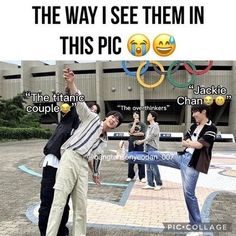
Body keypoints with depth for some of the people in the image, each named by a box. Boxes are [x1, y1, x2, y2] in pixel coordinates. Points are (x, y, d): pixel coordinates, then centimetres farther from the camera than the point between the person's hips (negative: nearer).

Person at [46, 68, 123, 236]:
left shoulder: (104, 142, 25)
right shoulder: (92, 118, 11)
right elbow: (80, 103, -4)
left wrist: (95, 172, 19)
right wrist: (71, 84, -20)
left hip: (84, 165, 6)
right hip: (70, 158, -6)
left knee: (81, 205, 4)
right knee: (59, 201, -11)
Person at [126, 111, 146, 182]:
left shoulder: (142, 124, 6)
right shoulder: (131, 124, 11)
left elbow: (142, 133, -8)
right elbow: (131, 131, -8)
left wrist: (133, 133, -6)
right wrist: (135, 122, -5)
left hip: (139, 143, -2)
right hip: (132, 143, 2)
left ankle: (142, 177, 5)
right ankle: (130, 176, 15)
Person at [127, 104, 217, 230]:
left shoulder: (211, 129, -11)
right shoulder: (194, 126, 12)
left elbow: (199, 145, -19)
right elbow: (184, 142, 11)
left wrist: (188, 143, -1)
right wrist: (190, 143, -10)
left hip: (192, 163, -7)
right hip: (182, 156, 7)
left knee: (189, 193, -3)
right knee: (155, 156, 2)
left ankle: (196, 224, 13)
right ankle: (126, 156, 8)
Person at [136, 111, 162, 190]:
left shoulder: (155, 126, -8)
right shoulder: (149, 126, 18)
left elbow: (151, 136, -15)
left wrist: (142, 141, -16)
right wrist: (145, 144, 8)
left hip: (152, 147, -8)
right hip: (147, 146, 8)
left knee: (153, 166, -7)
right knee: (148, 167, 7)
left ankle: (159, 184, 4)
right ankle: (150, 184, 12)